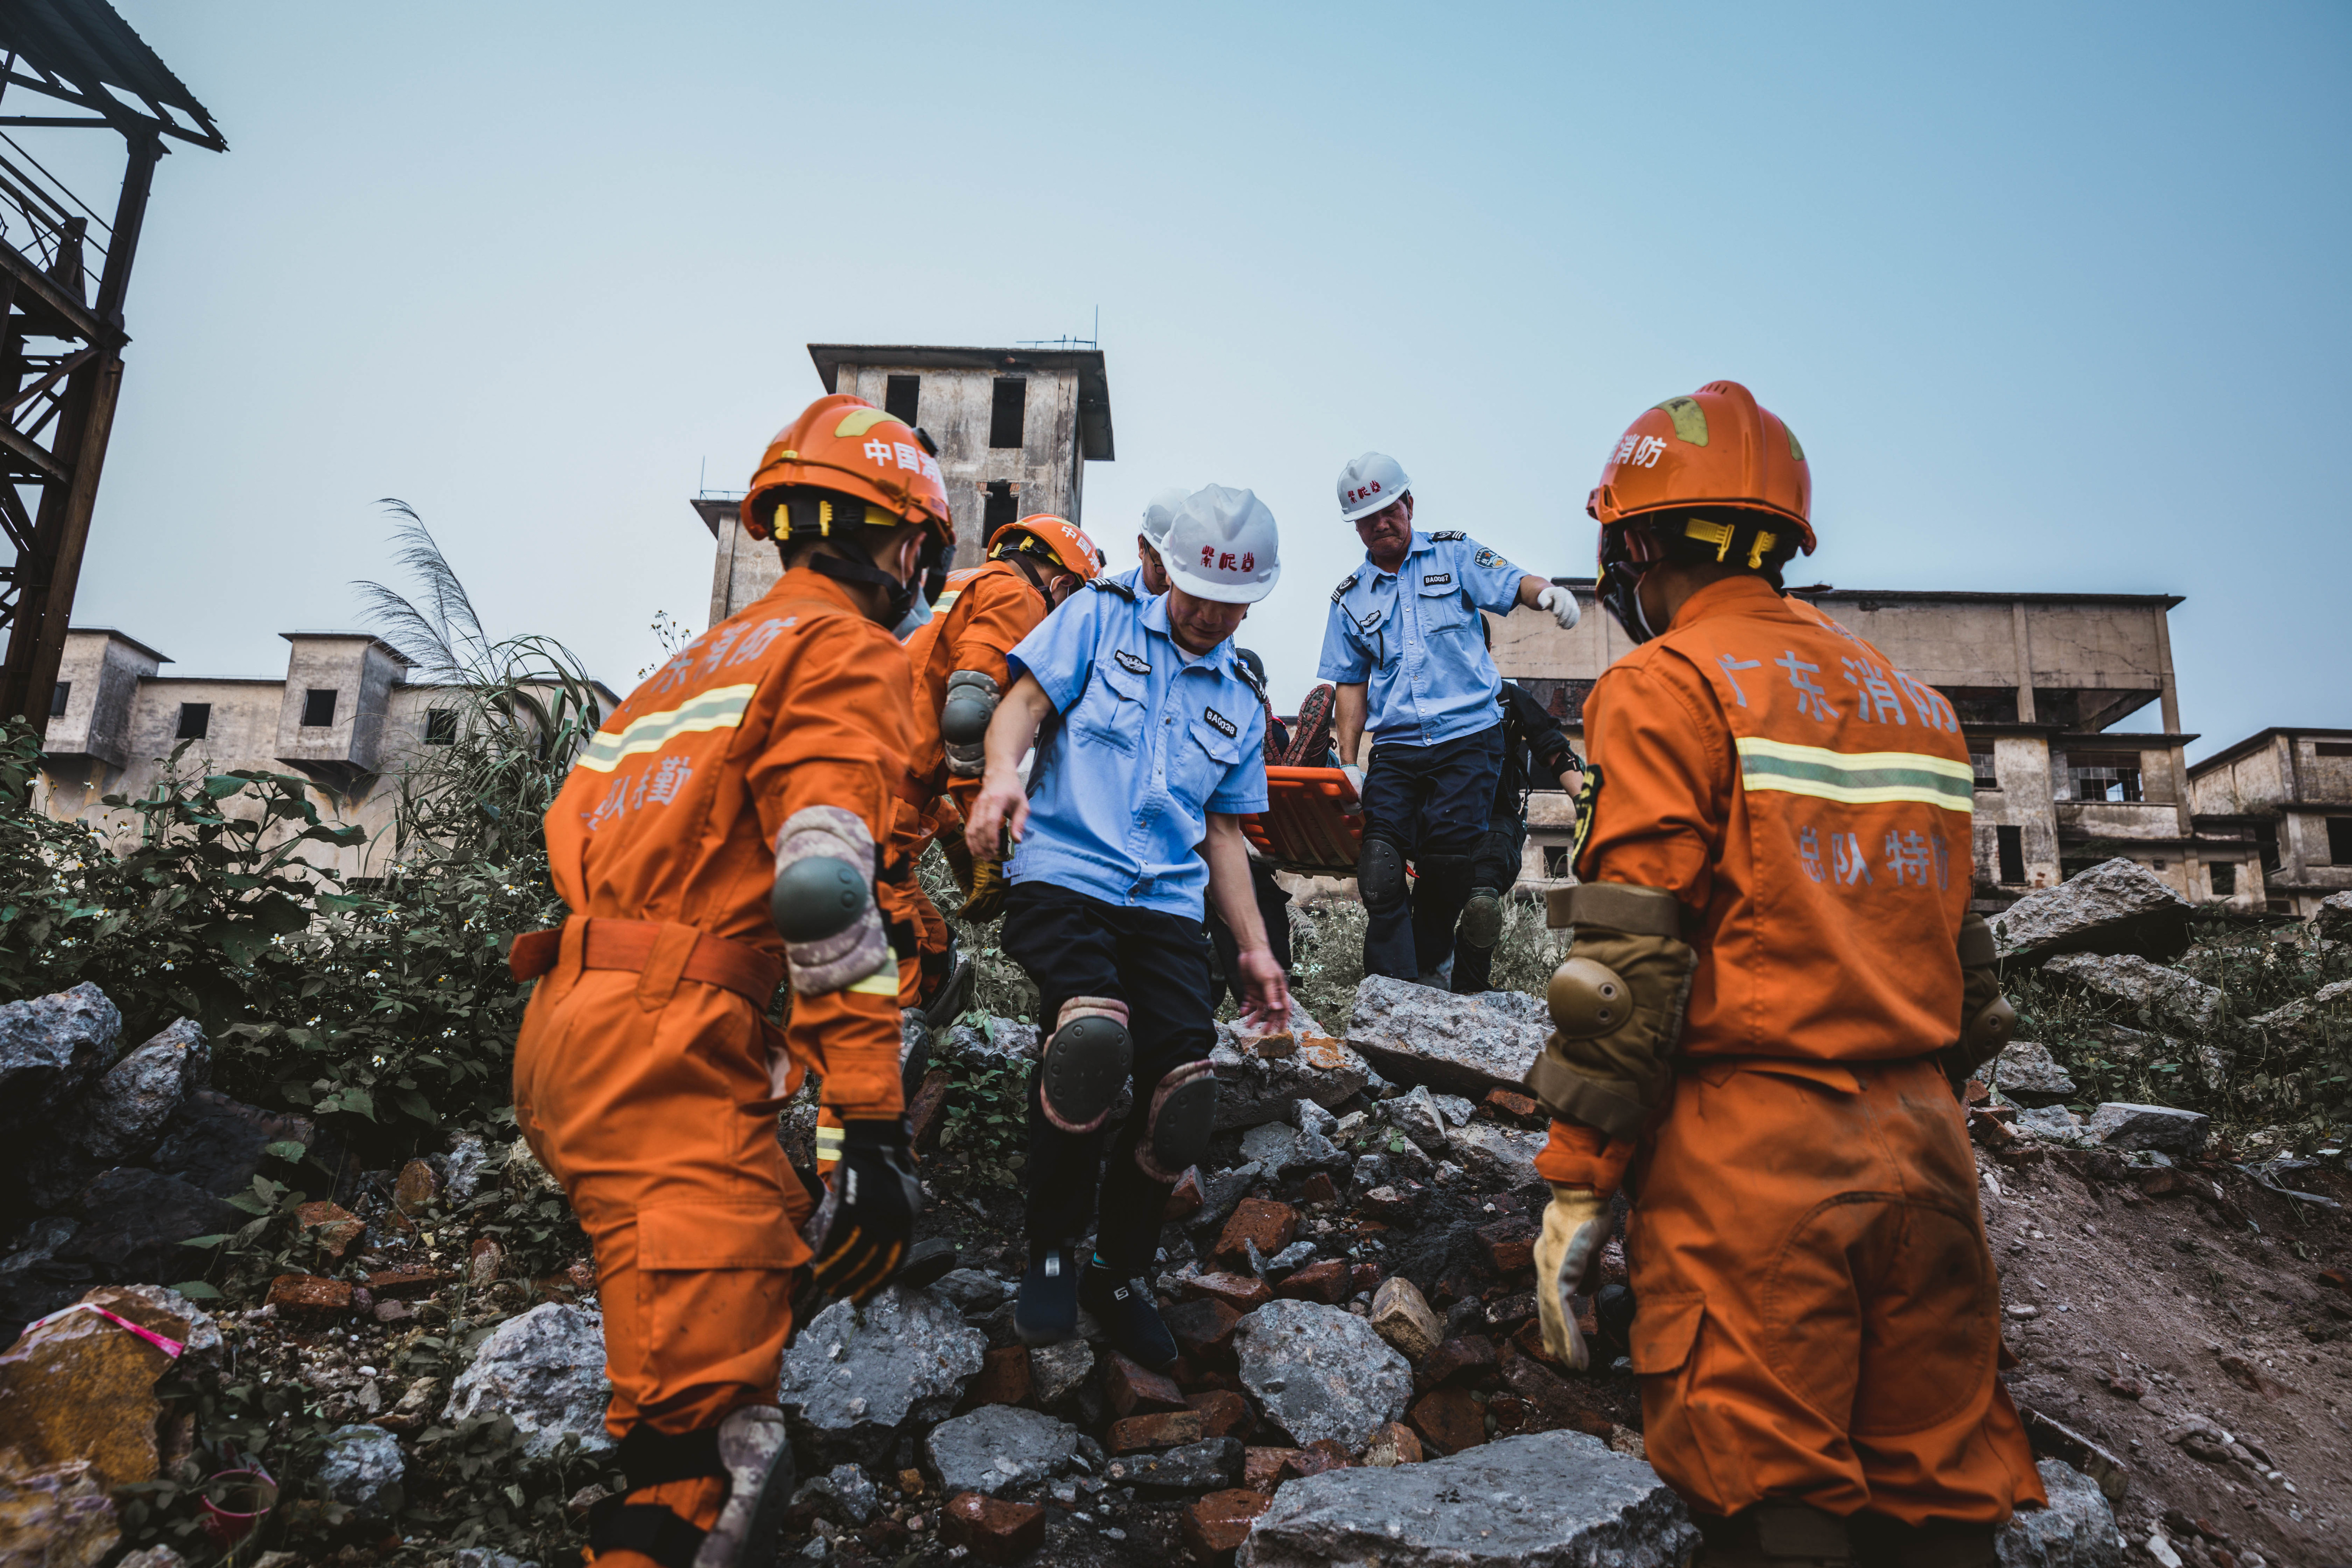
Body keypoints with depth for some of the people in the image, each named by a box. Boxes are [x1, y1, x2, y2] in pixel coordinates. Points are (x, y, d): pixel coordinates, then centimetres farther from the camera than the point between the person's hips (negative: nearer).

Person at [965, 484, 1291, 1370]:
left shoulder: (1240, 706, 23)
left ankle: (1120, 1275, 13)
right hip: (1062, 873, -4)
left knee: (1185, 1091, -14)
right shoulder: (1101, 618, 11)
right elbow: (1024, 703, 2)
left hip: (1167, 902, 5)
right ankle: (1052, 1251, -8)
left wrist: (1255, 949, 17)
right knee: (1092, 1033, -32)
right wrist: (1003, 772, -22)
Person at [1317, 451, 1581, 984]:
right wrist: (1348, 762, 9)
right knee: (1380, 874, -11)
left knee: (1447, 858, -11)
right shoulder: (1350, 599, 16)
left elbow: (1509, 584, -2)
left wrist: (1546, 591, -27)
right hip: (1395, 750, 2)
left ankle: (1430, 973, 12)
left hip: (1468, 739, -2)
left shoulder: (1453, 554, 11)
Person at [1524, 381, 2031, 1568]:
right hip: (1924, 1154, 8)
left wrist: (1575, 1186, -9)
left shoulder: (1667, 687, -6)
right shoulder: (1914, 702, 16)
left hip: (1751, 1157, -7)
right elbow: (1956, 954, 18)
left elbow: (1630, 964, -13)